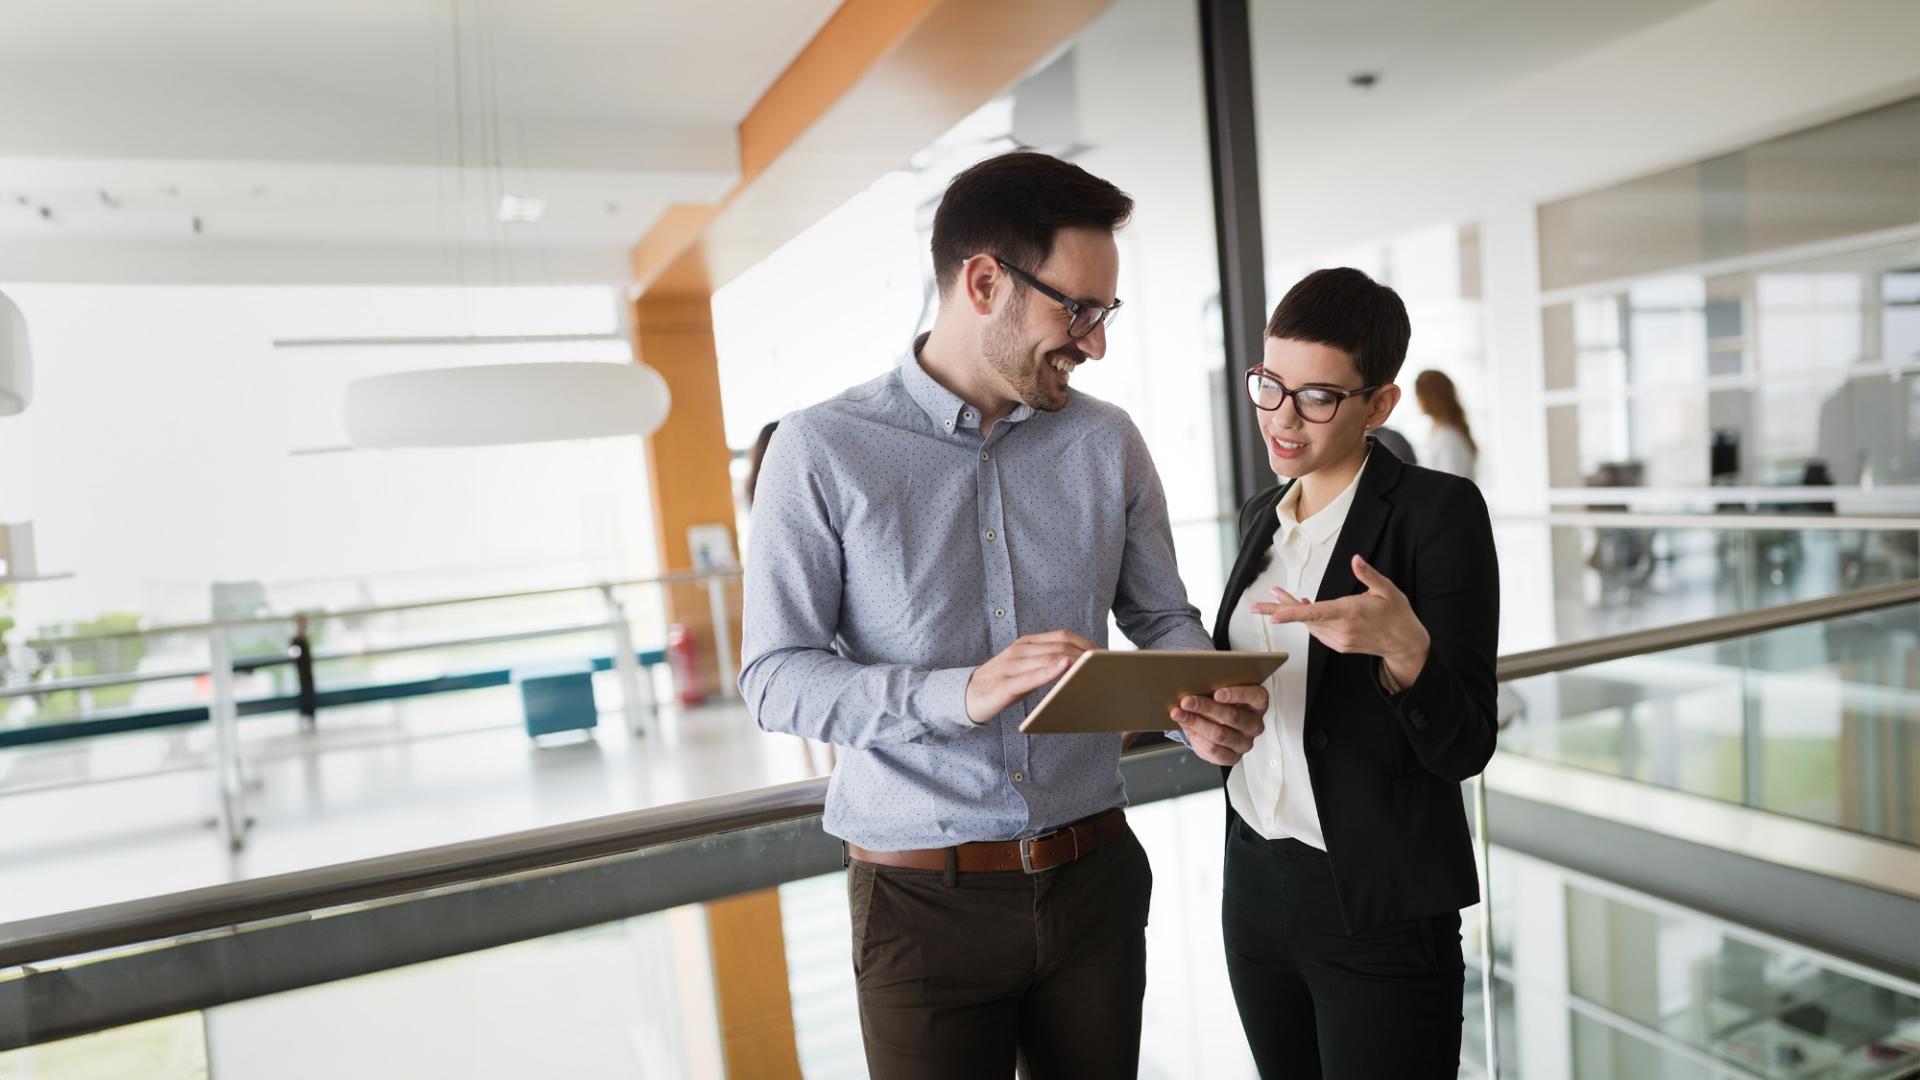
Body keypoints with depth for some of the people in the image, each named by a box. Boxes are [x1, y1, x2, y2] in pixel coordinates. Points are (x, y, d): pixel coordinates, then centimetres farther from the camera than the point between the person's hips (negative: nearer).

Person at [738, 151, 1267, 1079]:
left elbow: (1161, 617, 9)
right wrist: (963, 692, -27)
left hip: (1094, 874, 4)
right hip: (922, 898, -3)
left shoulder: (1107, 441, 2)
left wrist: (1201, 702, -14)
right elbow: (775, 677, -12)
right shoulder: (822, 450, -10)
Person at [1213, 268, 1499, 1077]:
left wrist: (1403, 647, -32)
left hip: (1379, 909, -6)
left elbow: (1463, 747, -15)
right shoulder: (1262, 516, 7)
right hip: (1255, 886, 6)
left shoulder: (1437, 510, -12)